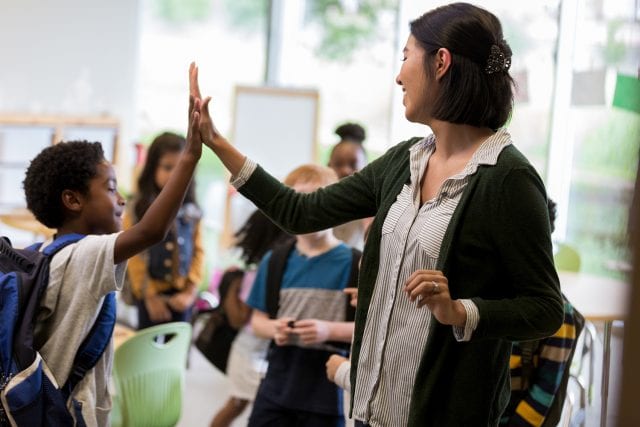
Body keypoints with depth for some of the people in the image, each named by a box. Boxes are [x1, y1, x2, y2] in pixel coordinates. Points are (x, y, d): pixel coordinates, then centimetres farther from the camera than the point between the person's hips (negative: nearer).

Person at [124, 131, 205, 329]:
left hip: (181, 294, 3)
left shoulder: (191, 211, 1)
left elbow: (198, 251, 2)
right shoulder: (139, 209, -8)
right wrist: (149, 296, -11)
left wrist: (191, 291, -7)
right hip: (152, 293, -2)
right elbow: (134, 255, -9)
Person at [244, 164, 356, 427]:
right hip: (277, 385, 3)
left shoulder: (355, 263, -6)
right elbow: (258, 320, 12)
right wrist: (273, 329, -10)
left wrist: (329, 330, -21)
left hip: (328, 392, -3)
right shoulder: (275, 261, 5)